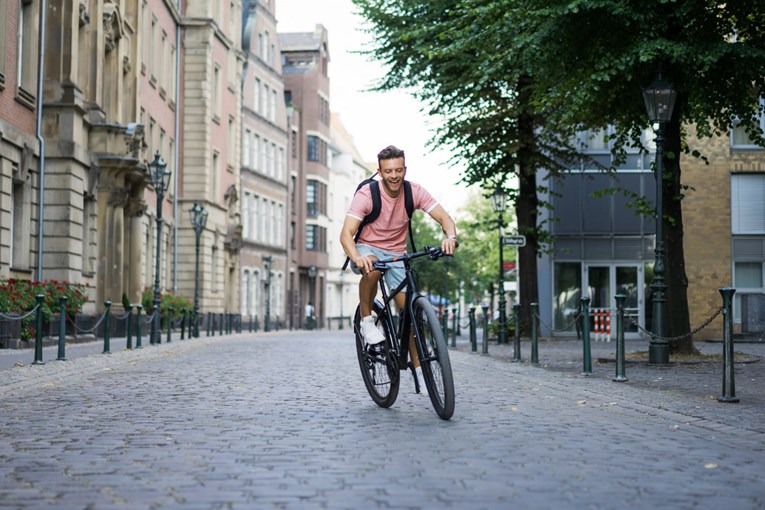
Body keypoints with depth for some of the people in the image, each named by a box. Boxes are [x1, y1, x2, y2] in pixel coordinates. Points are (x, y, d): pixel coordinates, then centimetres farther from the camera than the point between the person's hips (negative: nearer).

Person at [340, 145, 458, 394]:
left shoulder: (414, 191, -11)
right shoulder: (366, 194, -20)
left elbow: (444, 217, -15)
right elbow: (346, 233, -27)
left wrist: (450, 237, -39)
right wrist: (357, 258, -48)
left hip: (397, 254, 3)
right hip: (367, 248, -3)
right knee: (372, 267, -40)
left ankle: (419, 369, 2)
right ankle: (366, 320, -17)